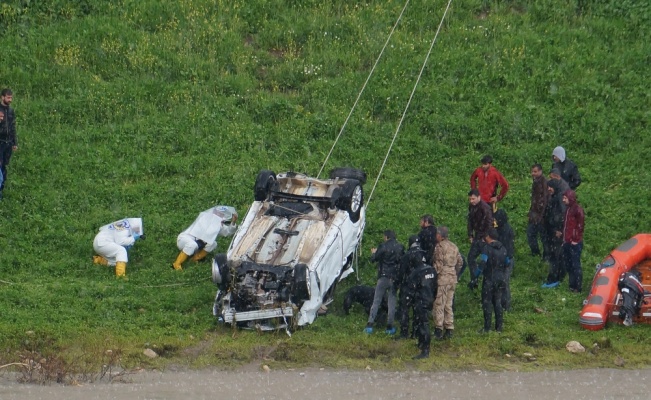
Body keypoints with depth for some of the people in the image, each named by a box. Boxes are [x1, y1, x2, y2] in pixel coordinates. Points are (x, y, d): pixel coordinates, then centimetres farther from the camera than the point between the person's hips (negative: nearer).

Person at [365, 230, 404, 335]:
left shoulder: (383, 247, -11)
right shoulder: (400, 248, 0)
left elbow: (373, 259, -5)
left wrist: (373, 253, 16)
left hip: (383, 277, -3)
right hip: (394, 278, 3)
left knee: (376, 301, 4)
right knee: (392, 303, 9)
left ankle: (370, 325, -1)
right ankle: (390, 327, 8)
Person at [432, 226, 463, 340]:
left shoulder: (439, 247, -10)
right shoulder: (454, 247, 14)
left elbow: (438, 263, -16)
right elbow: (460, 262, 18)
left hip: (442, 278, -8)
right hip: (453, 279, 8)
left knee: (439, 305, -4)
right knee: (448, 305, 13)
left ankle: (438, 329, -7)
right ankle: (449, 330, 12)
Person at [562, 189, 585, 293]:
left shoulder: (577, 209, -12)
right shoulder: (568, 209, 13)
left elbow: (580, 226, -14)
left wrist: (575, 240, -14)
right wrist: (564, 238, 13)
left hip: (574, 243, -9)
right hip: (567, 242, 9)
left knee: (576, 265, -4)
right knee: (568, 265, 14)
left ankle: (578, 287, 0)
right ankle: (572, 285, 22)